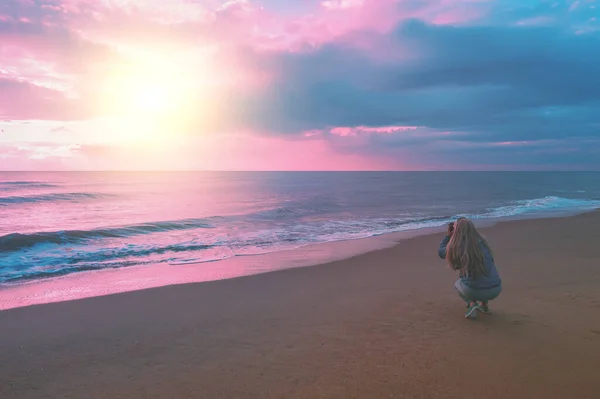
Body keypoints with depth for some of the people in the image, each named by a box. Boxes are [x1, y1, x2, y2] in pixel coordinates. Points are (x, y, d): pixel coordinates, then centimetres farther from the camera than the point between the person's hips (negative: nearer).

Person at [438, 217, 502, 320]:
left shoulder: (456, 247, -2)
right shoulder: (482, 242, 9)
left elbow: (441, 252, 18)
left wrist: (448, 235, 26)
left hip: (474, 291, -4)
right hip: (496, 289, 4)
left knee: (458, 283, 30)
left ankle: (472, 303, 4)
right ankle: (484, 304, 24)